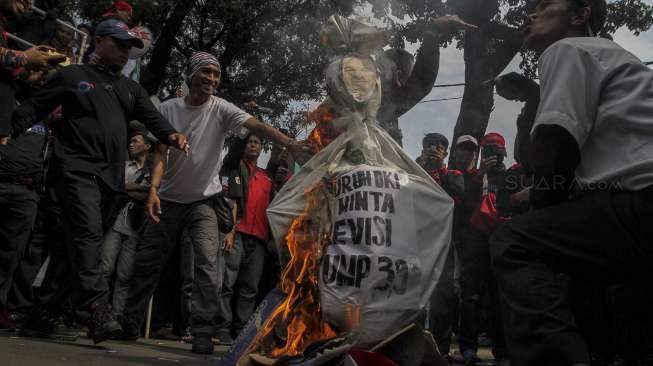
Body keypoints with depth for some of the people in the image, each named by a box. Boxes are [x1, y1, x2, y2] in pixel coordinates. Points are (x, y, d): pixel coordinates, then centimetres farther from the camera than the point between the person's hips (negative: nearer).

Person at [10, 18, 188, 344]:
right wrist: (7, 132, -7)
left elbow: (153, 118, 10)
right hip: (77, 168, -5)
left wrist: (171, 135, -11)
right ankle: (97, 307, -27)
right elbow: (34, 109, 7)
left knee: (77, 239, 6)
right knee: (88, 233, -21)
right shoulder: (72, 76, 9)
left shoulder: (130, 89, 23)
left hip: (109, 176, 5)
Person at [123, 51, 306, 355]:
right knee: (146, 263, 9)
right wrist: (153, 188, -26)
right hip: (168, 200, 2)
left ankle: (202, 333, -11)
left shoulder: (221, 109, -8)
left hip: (203, 202, -2)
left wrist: (289, 143, -40)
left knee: (207, 264, -17)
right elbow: (160, 152, -9)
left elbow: (257, 126, -23)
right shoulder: (168, 108, -4)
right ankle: (130, 324, 26)